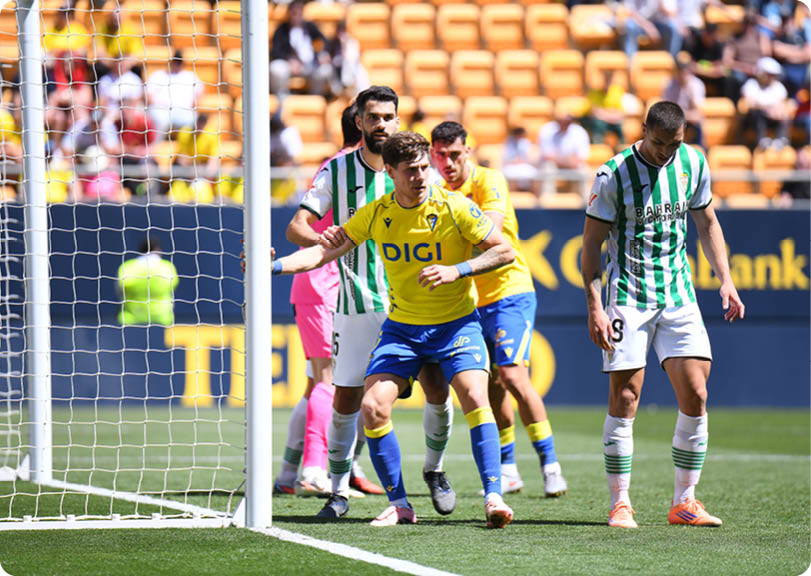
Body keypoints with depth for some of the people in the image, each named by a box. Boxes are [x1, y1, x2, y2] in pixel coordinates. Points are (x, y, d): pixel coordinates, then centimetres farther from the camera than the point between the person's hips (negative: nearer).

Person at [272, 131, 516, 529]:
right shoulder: (376, 214, -3)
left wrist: (457, 270, -24)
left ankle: (493, 498, -21)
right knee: (373, 407, -12)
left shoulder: (454, 207, -13)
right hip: (401, 327, 3)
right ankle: (399, 504, 1)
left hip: (456, 323, -3)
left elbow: (504, 251, -10)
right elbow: (325, 251, 3)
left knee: (474, 398, -25)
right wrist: (275, 266, -10)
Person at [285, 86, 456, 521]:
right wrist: (316, 238, -26)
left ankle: (434, 469, 16)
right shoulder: (336, 171, 1)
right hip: (357, 302, 0)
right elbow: (297, 226, -4)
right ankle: (339, 490, 13)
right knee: (346, 398, -1)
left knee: (437, 387, -8)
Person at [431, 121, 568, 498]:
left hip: (509, 292, -6)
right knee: (492, 386, 6)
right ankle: (507, 470, 17)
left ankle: (550, 464, -9)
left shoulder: (489, 183, -12)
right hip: (470, 302, 6)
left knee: (512, 375, -17)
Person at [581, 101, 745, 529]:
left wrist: (725, 280, 8)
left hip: (678, 296, 4)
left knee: (696, 395, -4)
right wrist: (594, 308, -13)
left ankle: (684, 502, 6)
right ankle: (620, 505, 3)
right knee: (625, 399, -6)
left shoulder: (693, 164, 3)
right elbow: (591, 242, -7)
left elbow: (707, 223, 17)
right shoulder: (614, 174, -11)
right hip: (628, 297, -4)